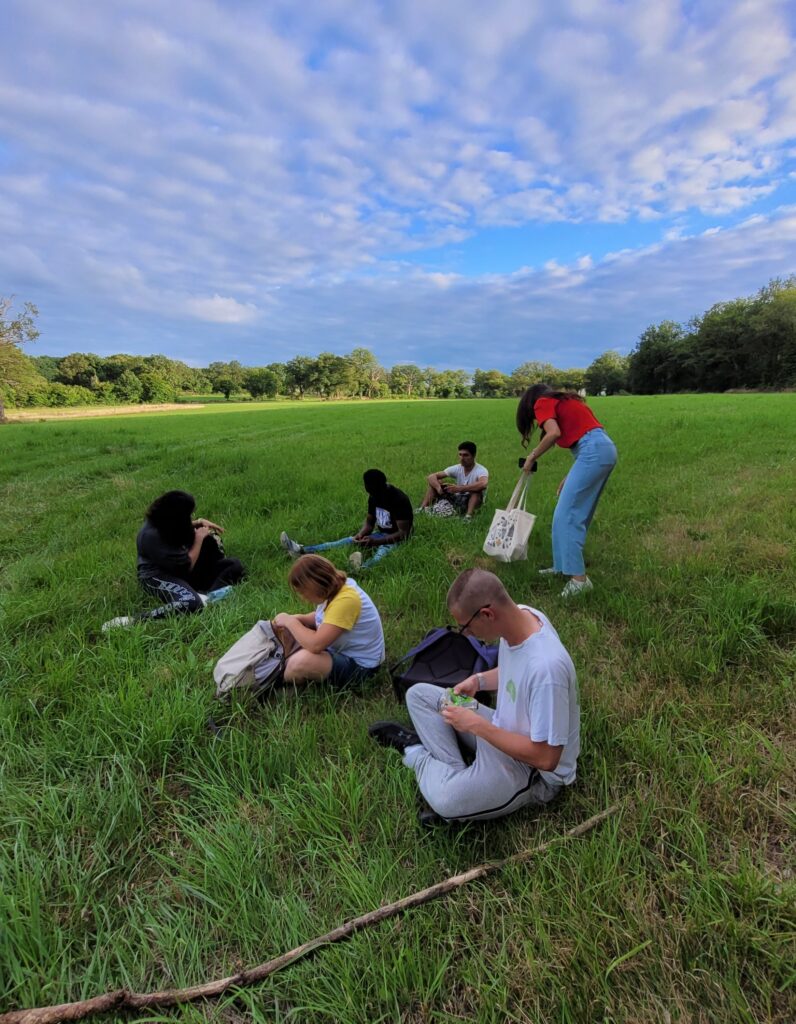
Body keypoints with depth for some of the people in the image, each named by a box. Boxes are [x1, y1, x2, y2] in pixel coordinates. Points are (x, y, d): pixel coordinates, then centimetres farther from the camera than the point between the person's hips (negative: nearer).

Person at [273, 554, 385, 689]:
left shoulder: (345, 600, -32)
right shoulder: (335, 587, -5)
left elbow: (315, 644, -36)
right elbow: (323, 617, 16)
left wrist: (290, 622, -20)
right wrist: (297, 619, -2)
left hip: (358, 664, -10)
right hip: (342, 649, 10)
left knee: (300, 661, -30)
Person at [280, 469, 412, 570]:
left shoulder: (399, 499, -25)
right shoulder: (374, 496, -2)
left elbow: (404, 534, -29)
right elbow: (369, 521, 6)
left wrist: (376, 541, -38)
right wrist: (361, 534, -17)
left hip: (396, 538, -8)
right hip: (381, 534, 8)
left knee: (383, 550, -41)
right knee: (349, 540, -7)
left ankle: (363, 568, -76)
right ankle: (302, 550, -19)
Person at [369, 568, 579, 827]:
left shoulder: (546, 667, -36)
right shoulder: (521, 613, -11)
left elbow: (546, 758, -28)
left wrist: (477, 725, -23)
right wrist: (479, 680, -5)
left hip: (537, 772, -8)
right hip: (505, 730, 8)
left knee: (446, 800, -33)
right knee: (418, 694, 4)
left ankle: (416, 753, -2)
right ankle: (459, 775, -6)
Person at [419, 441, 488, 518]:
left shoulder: (481, 470, -19)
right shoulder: (456, 469, -5)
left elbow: (483, 484, -45)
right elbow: (431, 477, -8)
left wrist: (459, 488, -45)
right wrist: (438, 487, -30)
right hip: (457, 500, 5)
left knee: (477, 488, -35)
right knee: (434, 481, -7)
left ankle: (468, 516, -46)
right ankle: (422, 509, -19)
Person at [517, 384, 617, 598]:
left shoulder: (542, 403, 6)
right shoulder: (564, 401, 30)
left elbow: (554, 433, -14)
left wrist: (532, 457, 0)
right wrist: (570, 478, 22)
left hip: (594, 451, -9)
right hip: (605, 448, 9)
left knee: (566, 515, -8)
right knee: (578, 514, 13)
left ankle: (579, 578, -9)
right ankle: (564, 566, 20)